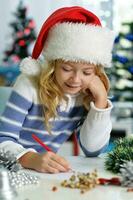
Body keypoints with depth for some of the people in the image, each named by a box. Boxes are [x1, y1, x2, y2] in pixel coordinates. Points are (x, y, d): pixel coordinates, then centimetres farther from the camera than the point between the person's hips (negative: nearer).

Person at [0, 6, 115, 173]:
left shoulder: (86, 97, -3)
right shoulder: (29, 84, -16)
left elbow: (93, 150, -8)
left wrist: (101, 101, -15)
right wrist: (32, 159, -41)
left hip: (48, 173, 3)